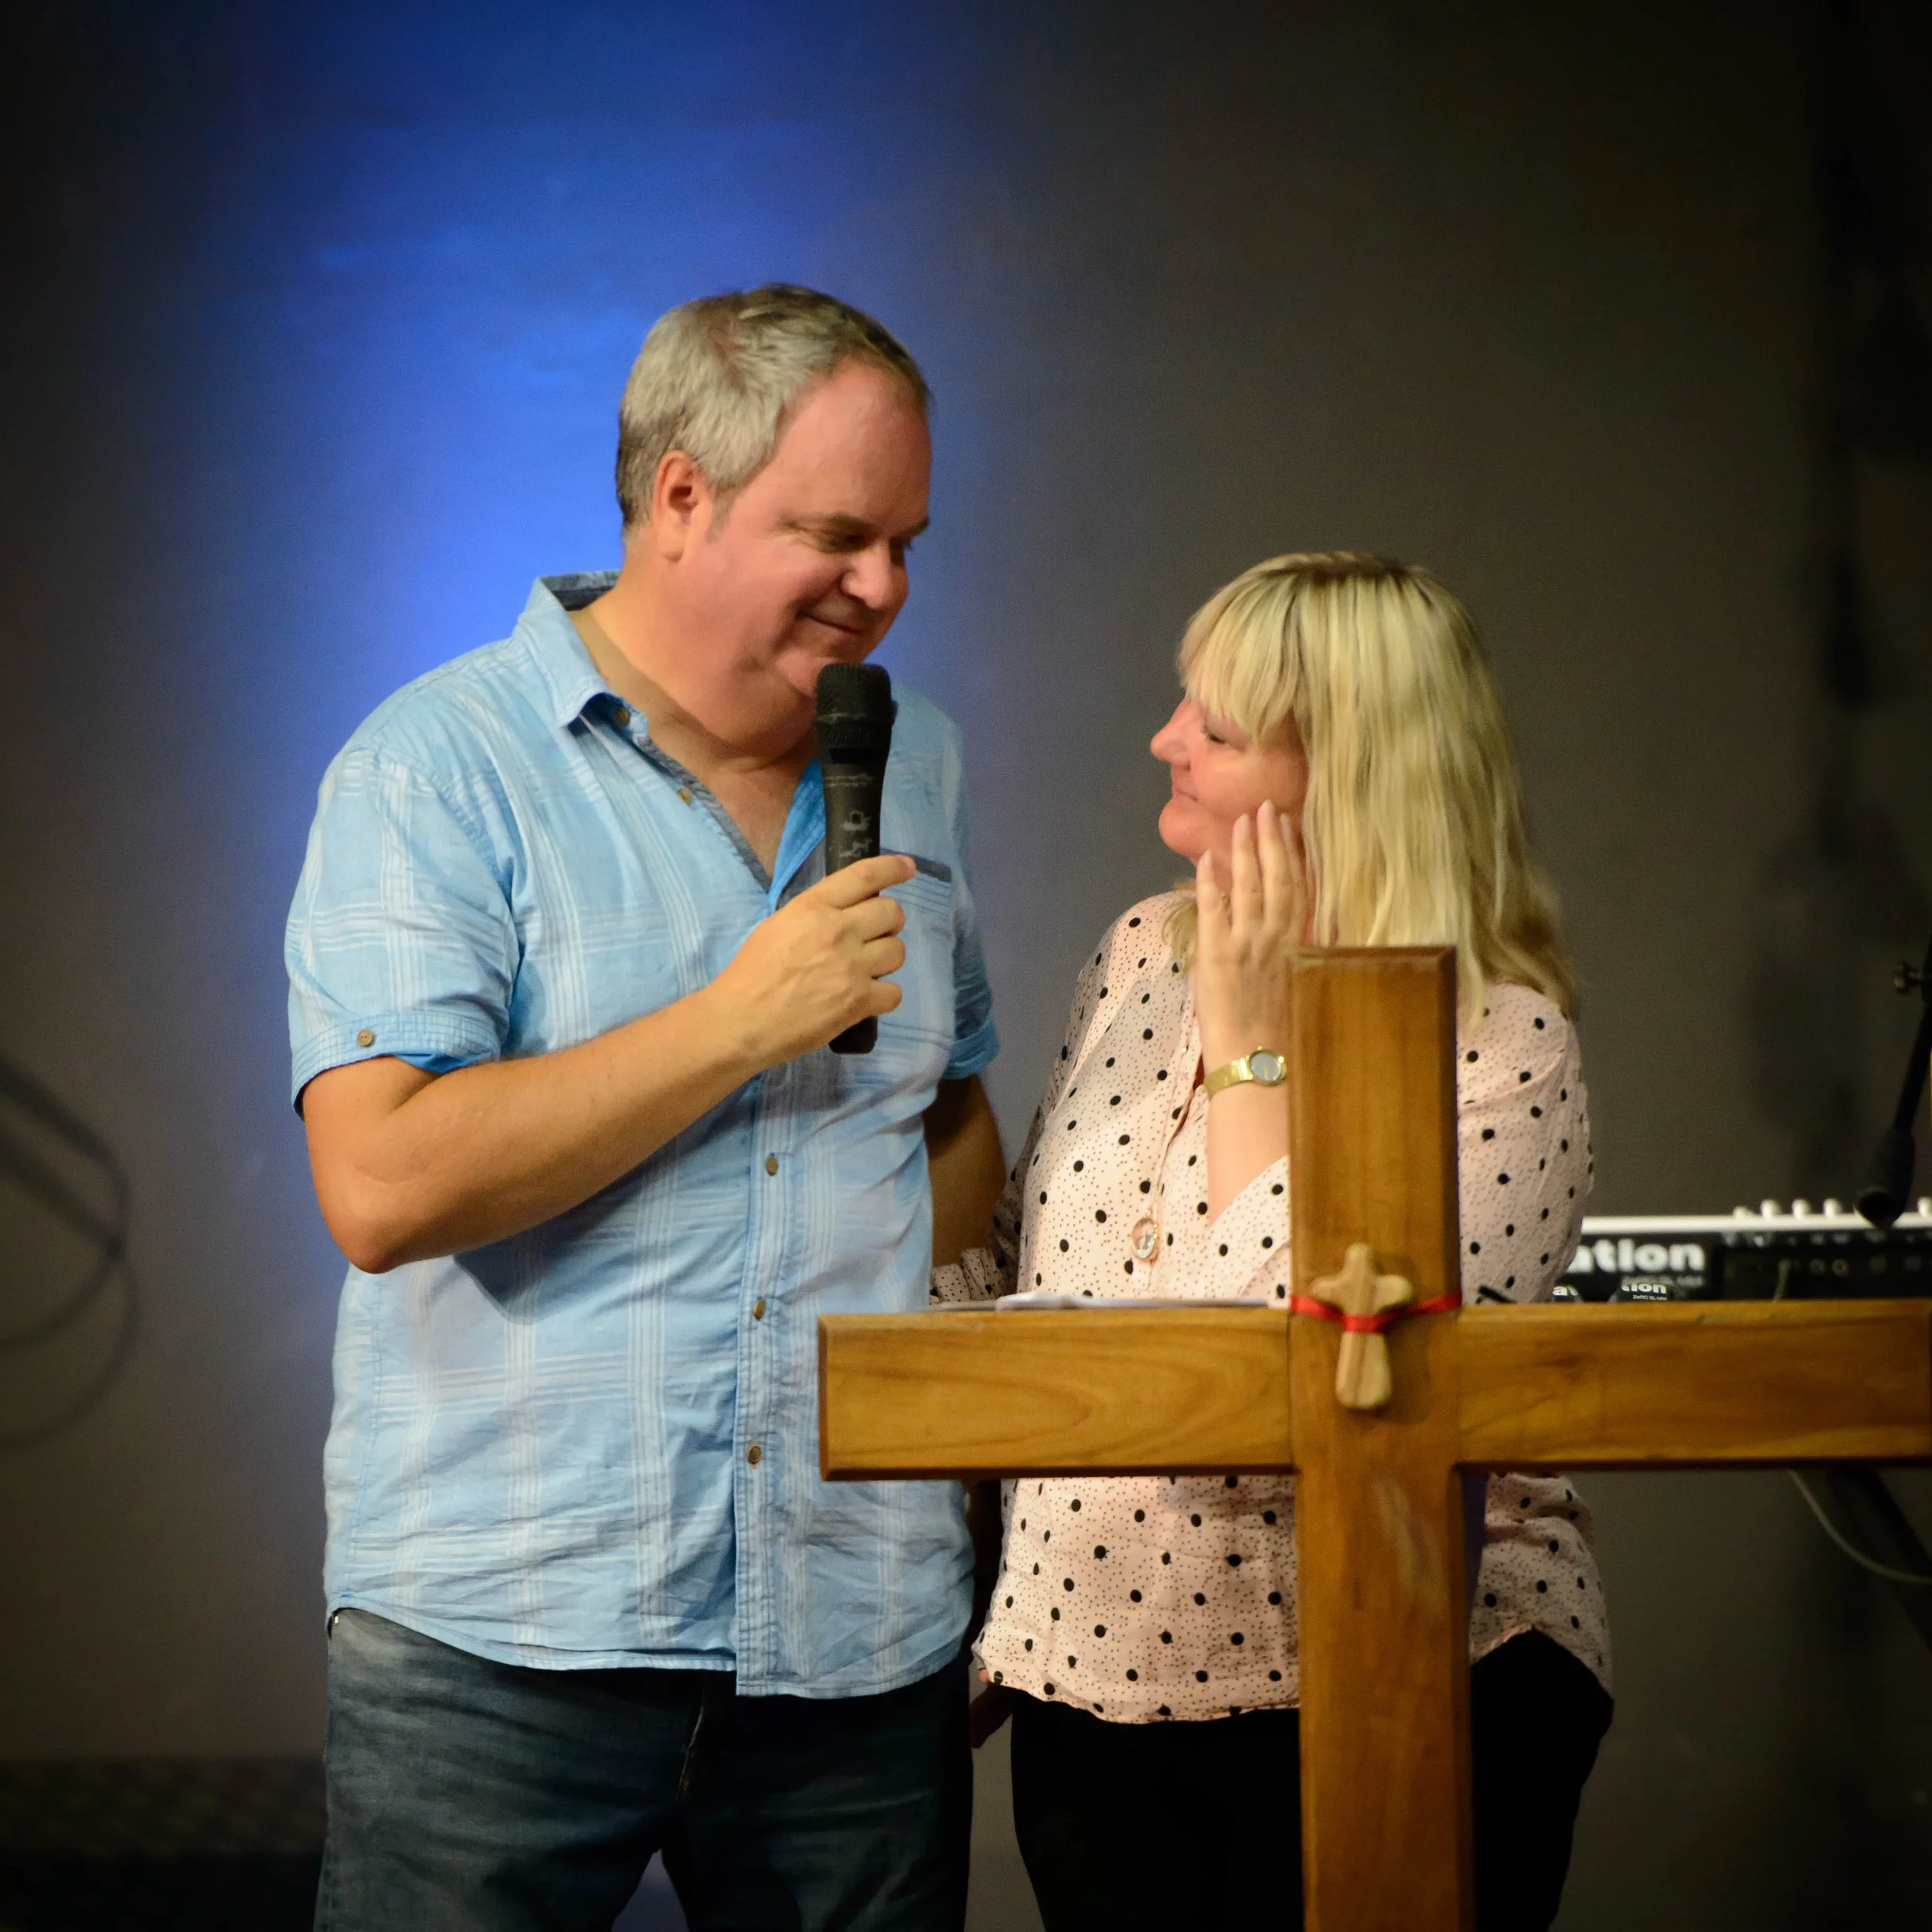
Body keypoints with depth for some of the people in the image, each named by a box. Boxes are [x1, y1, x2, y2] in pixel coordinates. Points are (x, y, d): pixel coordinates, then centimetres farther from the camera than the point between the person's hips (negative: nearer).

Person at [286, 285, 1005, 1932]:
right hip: (505, 1627, -5)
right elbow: (382, 1189, -17)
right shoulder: (440, 769, -6)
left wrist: (904, 1279, 1)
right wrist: (740, 1024, -15)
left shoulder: (916, 766, 13)